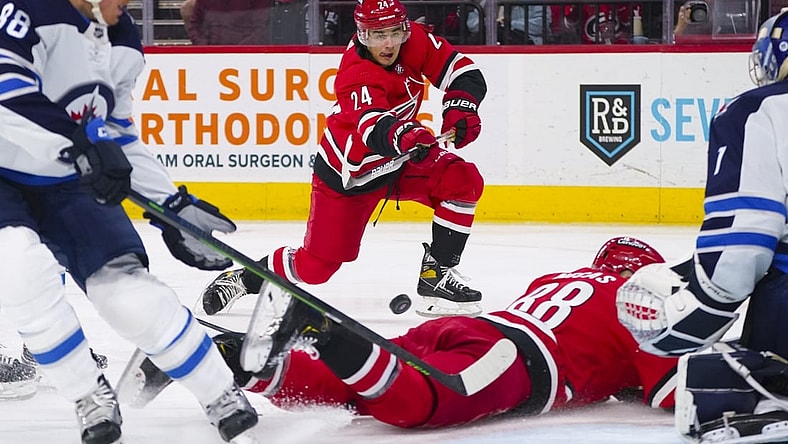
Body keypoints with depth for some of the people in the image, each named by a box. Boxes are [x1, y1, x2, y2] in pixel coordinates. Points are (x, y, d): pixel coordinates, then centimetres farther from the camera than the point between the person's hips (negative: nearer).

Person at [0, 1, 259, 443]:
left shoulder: (123, 41, 3)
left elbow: (119, 135, 13)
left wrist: (174, 207, 10)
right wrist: (81, 144, -40)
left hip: (71, 184, 6)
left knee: (127, 287, -8)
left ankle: (225, 398, 6)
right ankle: (91, 399, -13)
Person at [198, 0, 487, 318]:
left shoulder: (415, 42, -14)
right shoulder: (358, 77, -33)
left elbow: (465, 73, -7)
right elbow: (374, 128, -51)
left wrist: (459, 110, -27)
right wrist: (403, 136, -74)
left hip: (398, 160, 6)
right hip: (349, 175, -6)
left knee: (464, 180, -18)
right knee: (316, 265, -6)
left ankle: (437, 273, -8)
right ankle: (241, 278, 19)